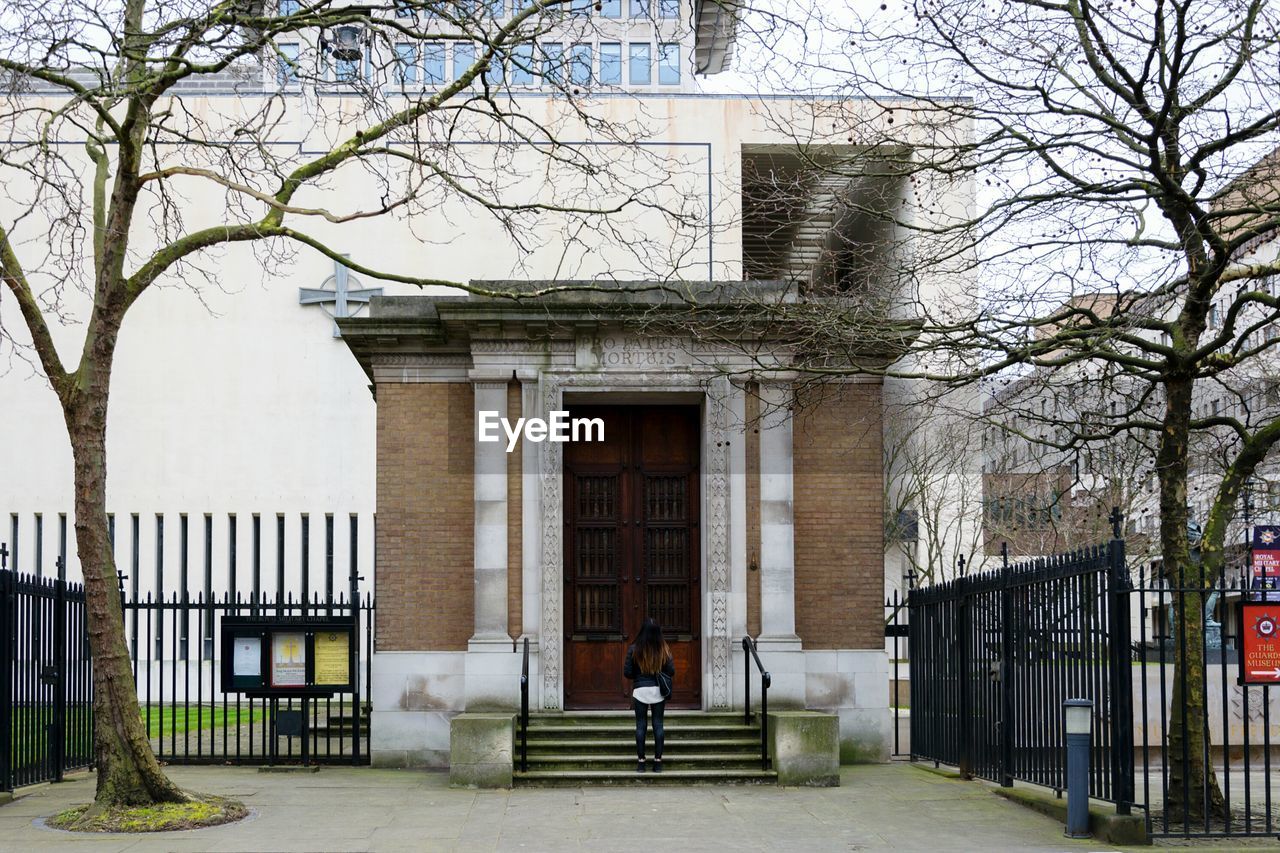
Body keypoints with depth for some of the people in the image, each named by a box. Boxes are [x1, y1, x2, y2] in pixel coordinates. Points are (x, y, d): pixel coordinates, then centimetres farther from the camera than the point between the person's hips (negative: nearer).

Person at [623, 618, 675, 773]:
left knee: (641, 725, 6)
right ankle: (658, 762, 8)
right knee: (658, 725, 8)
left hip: (640, 690, -1)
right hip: (658, 691, 1)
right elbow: (671, 671, -2)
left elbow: (627, 673, -6)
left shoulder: (634, 649, -9)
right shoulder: (664, 649, -5)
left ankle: (641, 762, 6)